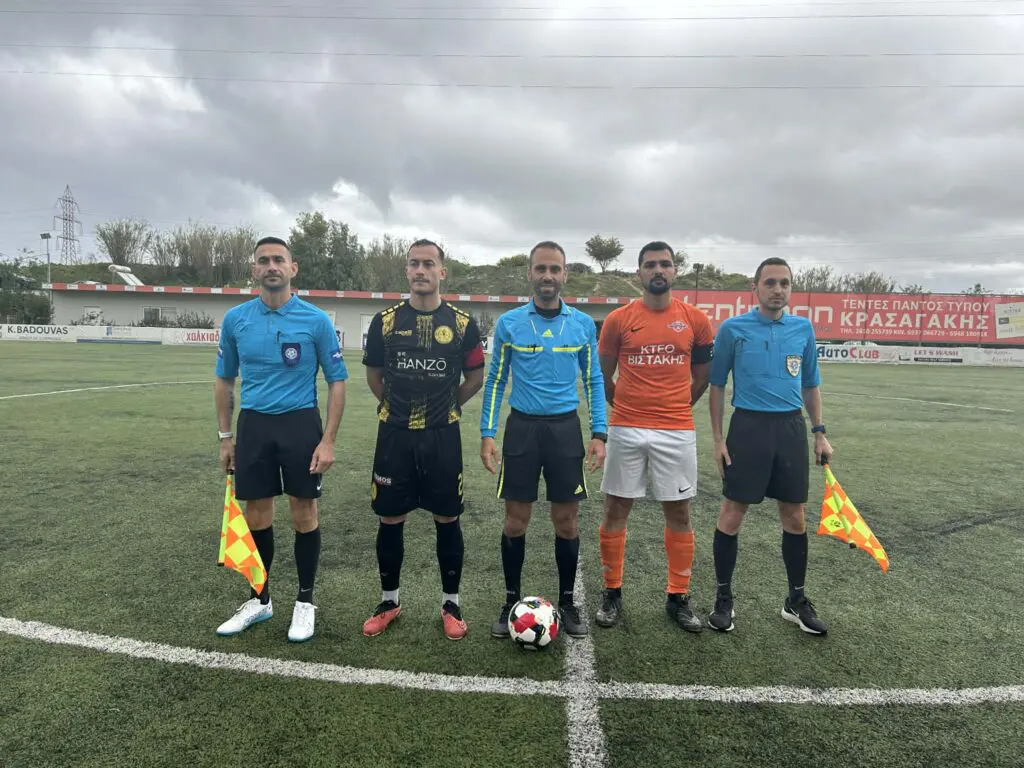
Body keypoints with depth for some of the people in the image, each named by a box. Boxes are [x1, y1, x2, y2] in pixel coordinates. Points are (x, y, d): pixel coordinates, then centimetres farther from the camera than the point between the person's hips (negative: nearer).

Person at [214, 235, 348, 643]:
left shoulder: (316, 320, -6)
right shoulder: (234, 319, 3)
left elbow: (336, 381, -3)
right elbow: (225, 381, 13)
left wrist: (328, 441, -10)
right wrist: (225, 437, 10)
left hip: (301, 424, -2)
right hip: (253, 425, 3)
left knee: (303, 514, 5)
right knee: (256, 515, 10)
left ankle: (305, 602, 23)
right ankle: (259, 600, 30)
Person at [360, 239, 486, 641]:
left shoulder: (462, 324, -2)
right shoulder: (385, 321, 1)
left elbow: (475, 378, 7)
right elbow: (374, 375, 12)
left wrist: (444, 407, 10)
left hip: (442, 437, -1)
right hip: (394, 435, 1)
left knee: (447, 520, 7)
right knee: (390, 520, 9)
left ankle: (451, 604, 24)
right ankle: (389, 600, 28)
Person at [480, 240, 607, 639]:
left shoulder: (583, 324, 2)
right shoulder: (508, 322, 0)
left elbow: (594, 381, 7)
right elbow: (496, 380, 4)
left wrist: (599, 433, -1)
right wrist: (487, 433, -3)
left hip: (565, 428, 1)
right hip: (522, 427, 0)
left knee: (567, 519, 6)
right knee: (515, 520, 5)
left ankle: (567, 601, 25)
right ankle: (511, 601, 23)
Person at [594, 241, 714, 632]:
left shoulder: (695, 319, 2)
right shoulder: (619, 319, 0)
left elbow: (702, 373, 15)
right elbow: (603, 375, 11)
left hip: (677, 431, 1)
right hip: (626, 430, 0)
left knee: (679, 514, 7)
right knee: (615, 511, 6)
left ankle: (678, 597, 23)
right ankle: (612, 594, 21)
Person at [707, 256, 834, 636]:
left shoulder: (803, 328, 7)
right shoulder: (732, 329, -3)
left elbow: (810, 385, 16)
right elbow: (717, 386, 1)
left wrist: (819, 432, 10)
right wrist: (718, 438, -4)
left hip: (792, 428, 3)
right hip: (748, 426, -3)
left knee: (794, 517, 10)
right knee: (732, 514, 1)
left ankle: (797, 600, 27)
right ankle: (723, 598, 18)